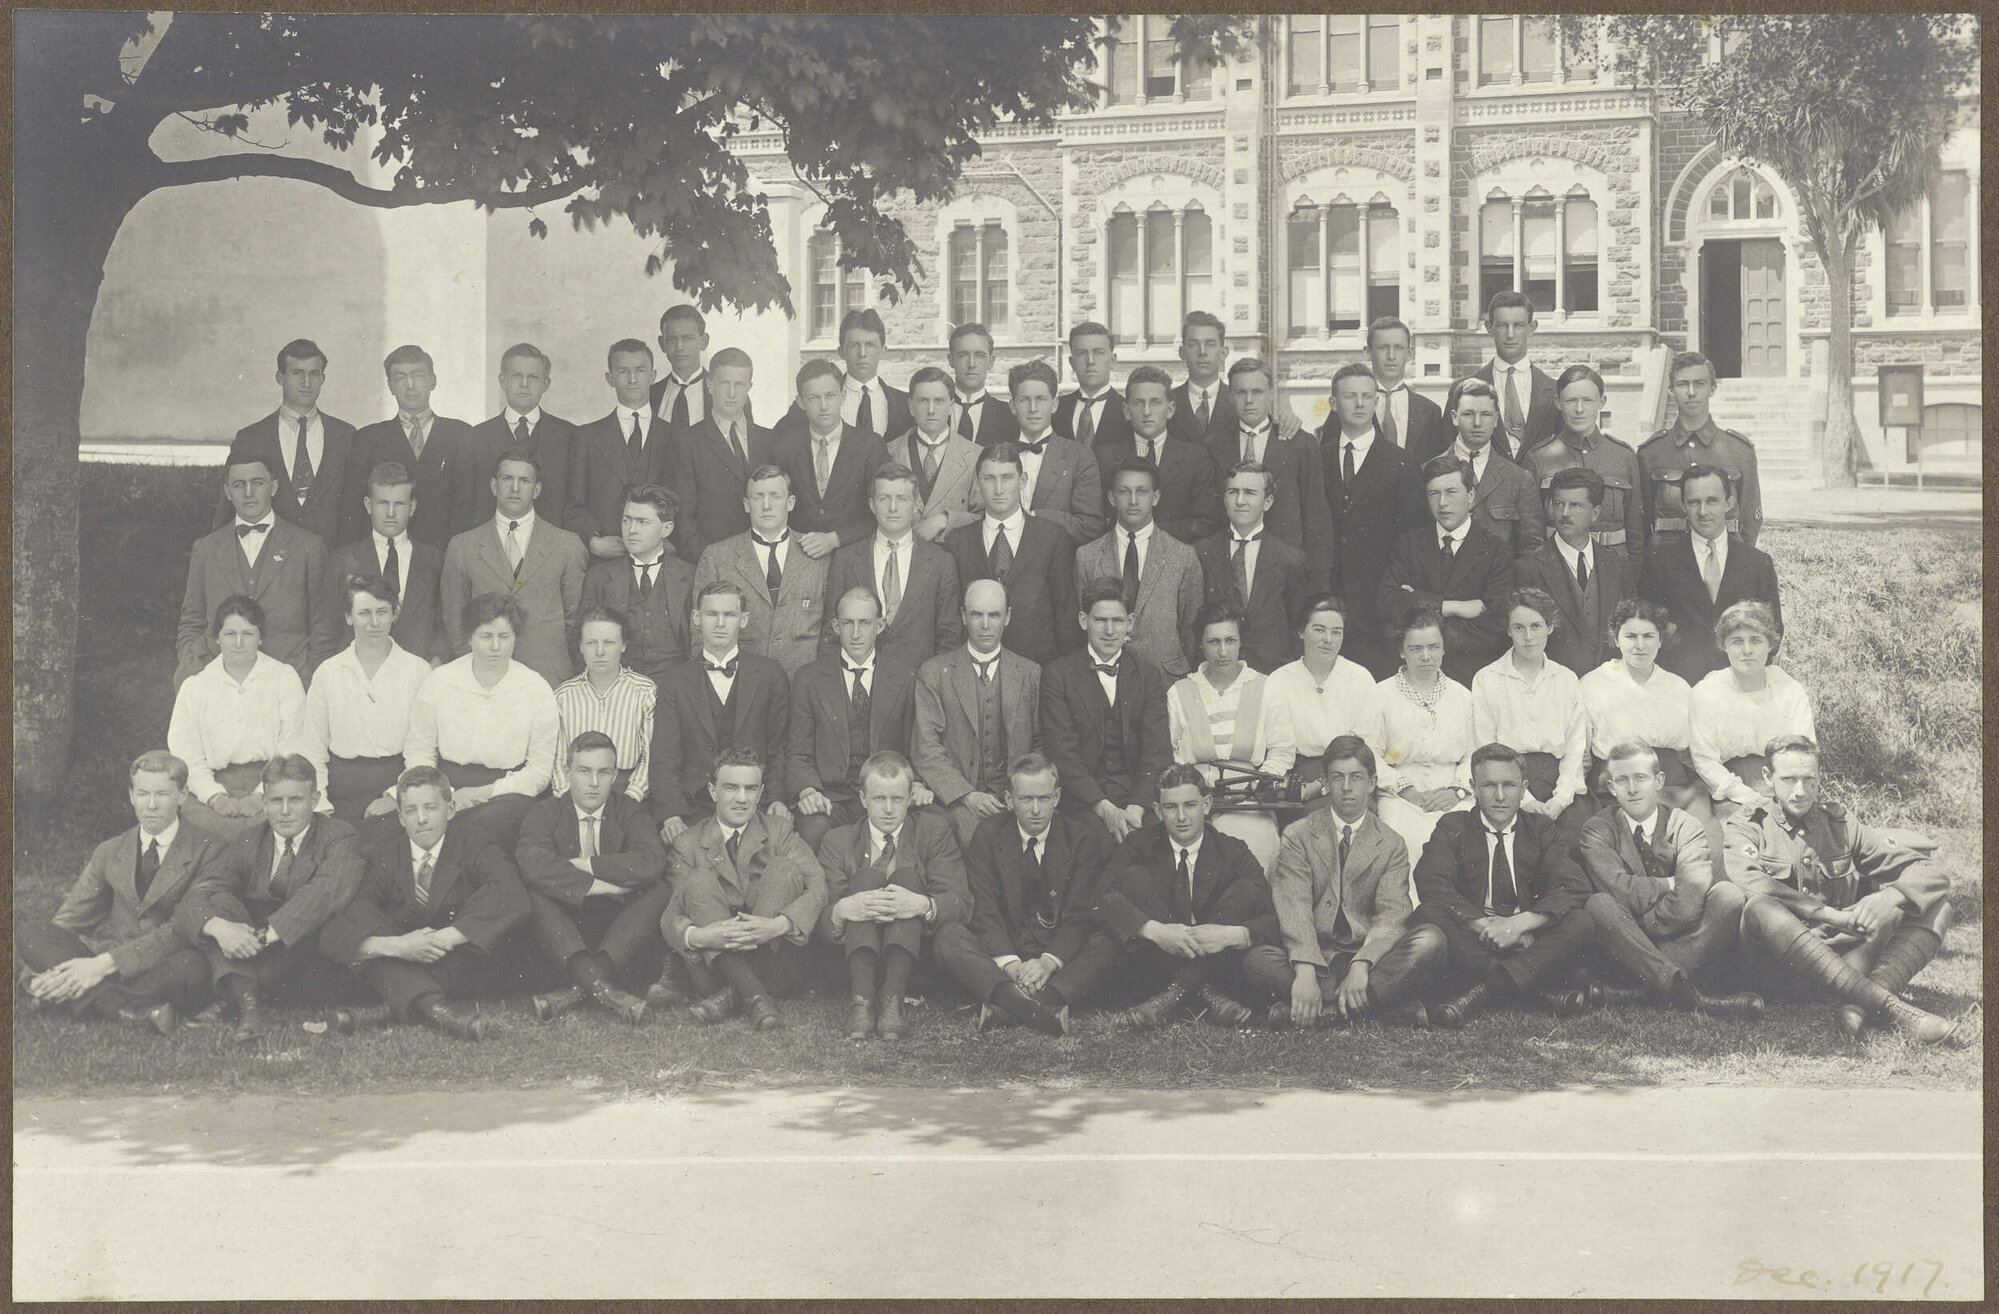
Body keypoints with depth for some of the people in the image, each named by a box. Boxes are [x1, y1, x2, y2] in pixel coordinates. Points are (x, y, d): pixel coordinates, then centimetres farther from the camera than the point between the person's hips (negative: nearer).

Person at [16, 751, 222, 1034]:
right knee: (30, 934, -19)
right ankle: (134, 1010, -34)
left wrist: (107, 963, -22)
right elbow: (70, 918, 7)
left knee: (192, 966, -38)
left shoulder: (208, 851, -2)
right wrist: (39, 976, -15)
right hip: (100, 965, 5)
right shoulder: (109, 853, 14)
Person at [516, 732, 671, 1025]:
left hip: (619, 930, 1)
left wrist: (583, 865, -15)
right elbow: (532, 865, -20)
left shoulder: (630, 811, 6)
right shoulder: (545, 813, 4)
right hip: (563, 929, -1)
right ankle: (598, 986, -49)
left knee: (661, 891, -25)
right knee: (531, 894, -28)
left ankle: (576, 990, -38)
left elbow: (651, 863, -16)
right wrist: (597, 885, -21)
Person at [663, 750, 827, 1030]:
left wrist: (778, 925, -27)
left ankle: (732, 993, -29)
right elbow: (671, 916, -4)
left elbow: (818, 886, -6)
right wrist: (696, 936, -29)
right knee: (698, 881, -19)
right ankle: (753, 997, -38)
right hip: (712, 968, 0)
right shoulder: (688, 844, 8)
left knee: (785, 869, -15)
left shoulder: (778, 831, 10)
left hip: (774, 967, 0)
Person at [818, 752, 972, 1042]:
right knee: (867, 875, -21)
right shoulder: (839, 842, 7)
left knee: (907, 875, -21)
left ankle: (893, 1000, -42)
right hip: (857, 955, 1)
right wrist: (842, 909, -31)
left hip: (917, 954, 0)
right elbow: (819, 916, -5)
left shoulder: (935, 831, 5)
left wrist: (923, 905, -32)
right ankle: (862, 1000, -42)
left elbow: (961, 902, -8)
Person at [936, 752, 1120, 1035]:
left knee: (1108, 945, -29)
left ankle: (1008, 1006, -48)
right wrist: (1010, 964, -24)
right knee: (948, 937, -27)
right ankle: (1042, 1010, -51)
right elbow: (985, 909, -7)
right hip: (1002, 953, 1)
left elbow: (1079, 914, -6)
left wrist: (1049, 961, -25)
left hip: (1059, 957, 0)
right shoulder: (987, 835, 1)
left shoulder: (1083, 838, 1)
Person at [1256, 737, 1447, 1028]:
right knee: (1252, 958, -31)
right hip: (1314, 956, -1)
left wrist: (1360, 967, -25)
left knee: (1430, 941, -26)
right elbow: (1294, 909, -8)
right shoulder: (1298, 837, 7)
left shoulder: (1392, 846, 11)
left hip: (1369, 957, 1)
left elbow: (1392, 915, -5)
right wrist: (1306, 972, -26)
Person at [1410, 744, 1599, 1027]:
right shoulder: (1453, 828, 7)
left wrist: (1519, 923, -22)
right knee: (1428, 914, -29)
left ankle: (1484, 990, -35)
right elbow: (1430, 884, -11)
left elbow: (1575, 888, -6)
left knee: (1581, 922, -25)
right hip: (1471, 941, -1)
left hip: (1530, 941, 1)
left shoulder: (1543, 830, 10)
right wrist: (1487, 926, -23)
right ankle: (1541, 992, -35)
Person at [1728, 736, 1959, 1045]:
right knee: (1761, 909, -35)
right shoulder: (1746, 828, 5)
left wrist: (1890, 897, -17)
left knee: (1935, 909, -10)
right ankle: (1889, 1007, -42)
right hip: (1778, 967, -4)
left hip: (1842, 955, 4)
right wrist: (1833, 915, -24)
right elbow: (1751, 884, -19)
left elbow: (1929, 872, 6)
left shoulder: (1841, 825, 14)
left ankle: (1860, 1005, -38)